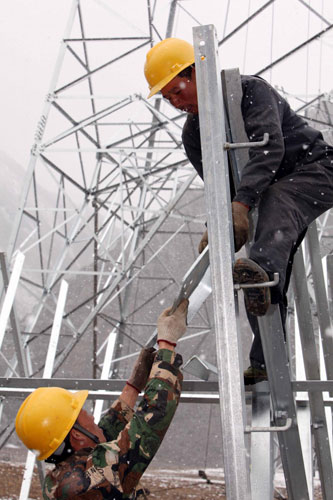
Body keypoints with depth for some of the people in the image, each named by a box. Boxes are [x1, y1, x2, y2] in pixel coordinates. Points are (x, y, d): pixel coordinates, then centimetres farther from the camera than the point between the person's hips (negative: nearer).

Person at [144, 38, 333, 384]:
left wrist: (241, 203, -46)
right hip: (270, 192, 7)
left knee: (276, 200, -41)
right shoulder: (193, 135, 3)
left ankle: (262, 269, -68)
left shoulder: (250, 90, -18)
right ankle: (266, 363, -3)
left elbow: (269, 147, -33)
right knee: (266, 286, -5)